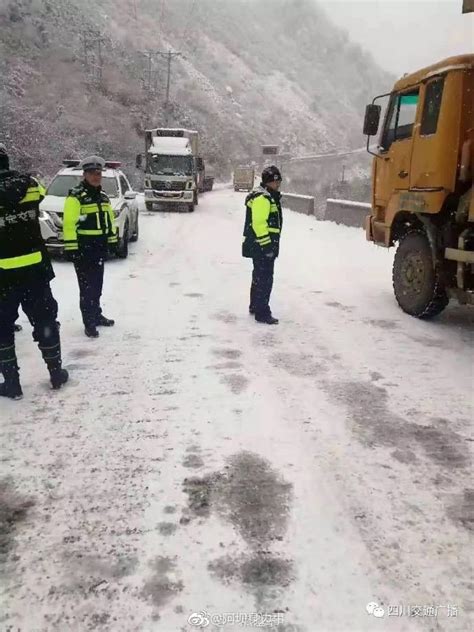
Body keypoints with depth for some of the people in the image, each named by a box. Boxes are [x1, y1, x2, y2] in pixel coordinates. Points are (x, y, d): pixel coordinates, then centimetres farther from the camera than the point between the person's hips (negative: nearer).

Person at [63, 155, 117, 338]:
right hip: (83, 249, -8)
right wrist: (70, 247, -22)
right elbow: (69, 224, -18)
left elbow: (110, 220, 22)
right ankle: (89, 322, 2)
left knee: (97, 285, 16)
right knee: (87, 286, -4)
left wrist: (113, 241, 18)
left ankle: (96, 315, 29)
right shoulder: (75, 196, -12)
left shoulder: (103, 197, 14)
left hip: (100, 248, 8)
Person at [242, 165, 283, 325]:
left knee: (259, 276, 20)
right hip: (261, 246, -11)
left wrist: (271, 244, 26)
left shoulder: (270, 197, 18)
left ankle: (255, 306, 33)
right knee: (265, 279, -8)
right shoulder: (262, 198, -17)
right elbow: (259, 223, -24)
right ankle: (262, 313, -3)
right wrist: (267, 245, -24)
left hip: (265, 246, 11)